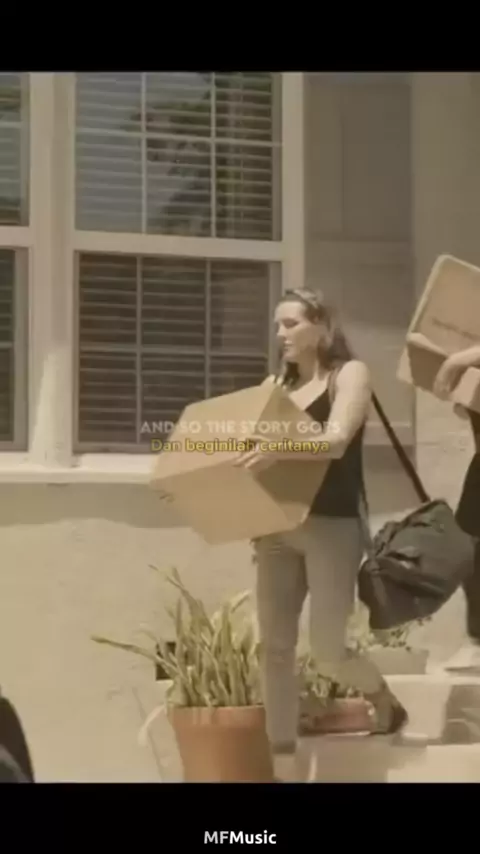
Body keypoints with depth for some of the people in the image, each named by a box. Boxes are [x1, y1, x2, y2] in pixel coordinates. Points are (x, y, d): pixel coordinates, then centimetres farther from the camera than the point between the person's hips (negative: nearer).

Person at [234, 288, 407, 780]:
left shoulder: (349, 373, 0)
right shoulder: (276, 385, 15)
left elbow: (336, 441, -17)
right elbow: (247, 445, 14)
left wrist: (280, 449, -36)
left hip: (332, 526, -5)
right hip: (277, 527, 5)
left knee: (327, 651, -9)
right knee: (274, 648, -1)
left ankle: (387, 703, 23)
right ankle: (283, 765, 4)